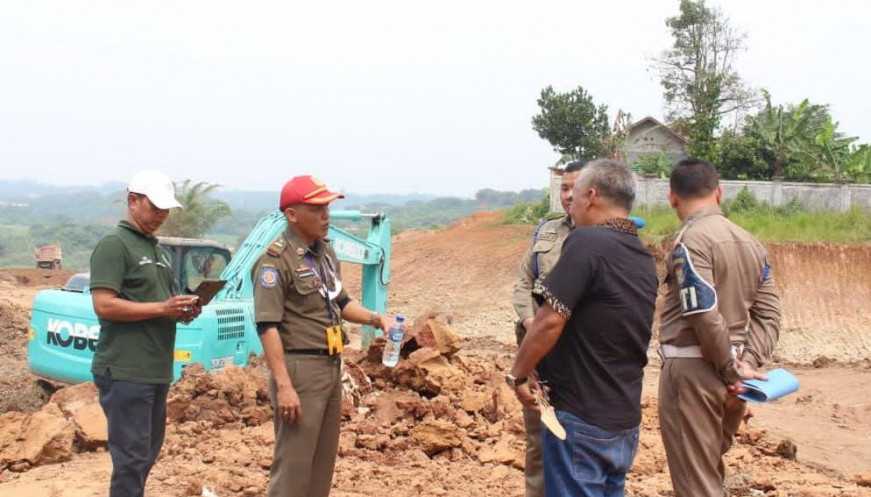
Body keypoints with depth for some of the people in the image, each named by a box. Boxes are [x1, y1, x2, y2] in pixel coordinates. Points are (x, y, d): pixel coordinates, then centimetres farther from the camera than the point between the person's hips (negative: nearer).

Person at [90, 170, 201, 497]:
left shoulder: (156, 248, 19)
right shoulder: (114, 245, -8)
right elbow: (104, 305, -18)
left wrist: (183, 310, 6)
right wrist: (162, 308, -20)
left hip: (156, 371, 9)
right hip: (125, 372, -9)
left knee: (147, 454, 15)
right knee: (131, 457, -6)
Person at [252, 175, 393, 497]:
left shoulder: (325, 251, 12)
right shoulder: (276, 260, -15)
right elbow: (267, 326, -20)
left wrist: (376, 319, 6)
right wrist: (283, 385, -25)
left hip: (332, 366, 9)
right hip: (300, 368, -9)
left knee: (324, 459, 16)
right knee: (294, 462, -4)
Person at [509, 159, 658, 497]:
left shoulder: (587, 241, -17)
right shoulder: (643, 257, 9)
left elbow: (551, 320, -21)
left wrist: (518, 375, -8)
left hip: (582, 419, -8)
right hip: (625, 420, 8)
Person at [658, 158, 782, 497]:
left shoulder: (691, 240, -14)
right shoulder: (751, 242, 11)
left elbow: (704, 314, -21)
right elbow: (768, 313, 6)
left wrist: (731, 369, -11)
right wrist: (747, 363, -3)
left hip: (693, 369, -8)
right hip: (729, 371, 8)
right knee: (710, 469, 24)